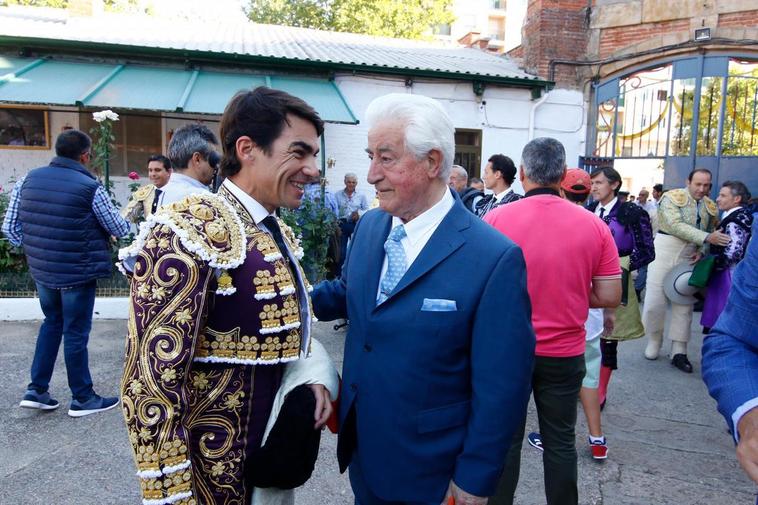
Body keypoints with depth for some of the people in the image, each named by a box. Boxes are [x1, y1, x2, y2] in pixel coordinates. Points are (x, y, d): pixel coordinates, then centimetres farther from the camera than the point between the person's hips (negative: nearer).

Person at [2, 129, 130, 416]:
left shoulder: (28, 180, 3)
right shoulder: (90, 187, -14)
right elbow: (119, 230, -5)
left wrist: (34, 250, 18)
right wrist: (131, 223, 17)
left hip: (41, 270, 6)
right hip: (78, 272, -6)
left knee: (52, 322, 23)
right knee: (76, 333, 4)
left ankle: (36, 390, 24)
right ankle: (82, 399, 17)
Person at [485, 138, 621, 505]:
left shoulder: (496, 218, -12)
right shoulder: (594, 226, -6)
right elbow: (610, 297, -3)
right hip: (565, 354, 2)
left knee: (505, 440, 14)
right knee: (561, 442, 17)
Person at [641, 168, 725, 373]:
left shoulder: (710, 207, 8)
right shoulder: (672, 197, -8)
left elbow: (711, 232, 17)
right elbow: (675, 225, -20)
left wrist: (701, 250, -2)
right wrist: (706, 237, -26)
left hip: (689, 256, 4)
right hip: (665, 249, -4)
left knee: (684, 303, 6)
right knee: (654, 300, -2)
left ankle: (679, 351, 14)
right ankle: (654, 341, 19)